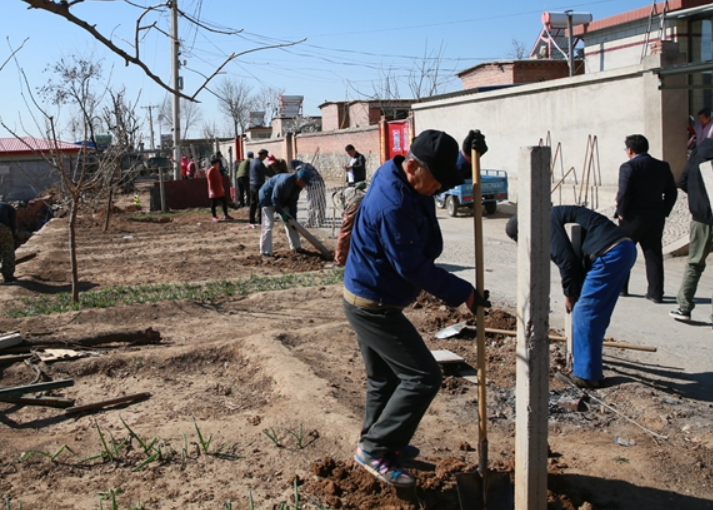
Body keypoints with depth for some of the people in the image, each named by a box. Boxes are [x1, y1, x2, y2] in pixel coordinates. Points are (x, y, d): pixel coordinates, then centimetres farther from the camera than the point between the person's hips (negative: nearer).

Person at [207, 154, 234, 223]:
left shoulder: (217, 170, 12)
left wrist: (222, 187, 25)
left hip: (219, 191, 10)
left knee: (224, 201, 12)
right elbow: (210, 181, -21)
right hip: (214, 191, -9)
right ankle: (214, 217, 10)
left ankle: (226, 215, 23)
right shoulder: (211, 171, -17)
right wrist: (211, 190, -25)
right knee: (213, 204, 1)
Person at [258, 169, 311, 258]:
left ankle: (296, 247, 19)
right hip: (268, 198, -8)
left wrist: (293, 217, -7)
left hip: (281, 200, 8)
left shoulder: (298, 185, -11)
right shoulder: (284, 181, -37)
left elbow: (293, 201, -2)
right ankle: (266, 252, -13)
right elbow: (274, 199, -30)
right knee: (268, 224, -15)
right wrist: (282, 213, -28)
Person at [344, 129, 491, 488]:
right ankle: (375, 450, 2)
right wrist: (463, 293, -18)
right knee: (423, 376, -6)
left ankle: (376, 443, 39)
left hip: (365, 300, 10)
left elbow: (449, 178, 21)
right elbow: (413, 267, -27)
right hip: (374, 306, -10)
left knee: (385, 377, 22)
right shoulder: (392, 206, -29)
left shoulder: (406, 184, 1)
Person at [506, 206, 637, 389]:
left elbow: (566, 259, -12)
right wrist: (574, 290, 18)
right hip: (624, 249, 10)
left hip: (610, 254, -10)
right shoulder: (554, 217, 24)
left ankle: (587, 375, 2)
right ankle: (589, 368, 28)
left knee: (584, 315, -4)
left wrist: (570, 293, 2)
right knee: (596, 316, 18)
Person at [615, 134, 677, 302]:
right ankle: (656, 293, 8)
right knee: (654, 255, 9)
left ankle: (620, 287, 21)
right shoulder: (663, 167, 5)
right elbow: (672, 192, 6)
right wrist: (664, 212, 12)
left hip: (633, 218, -5)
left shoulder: (628, 167, -13)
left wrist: (621, 212, -7)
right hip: (656, 219, 5)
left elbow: (623, 193, -20)